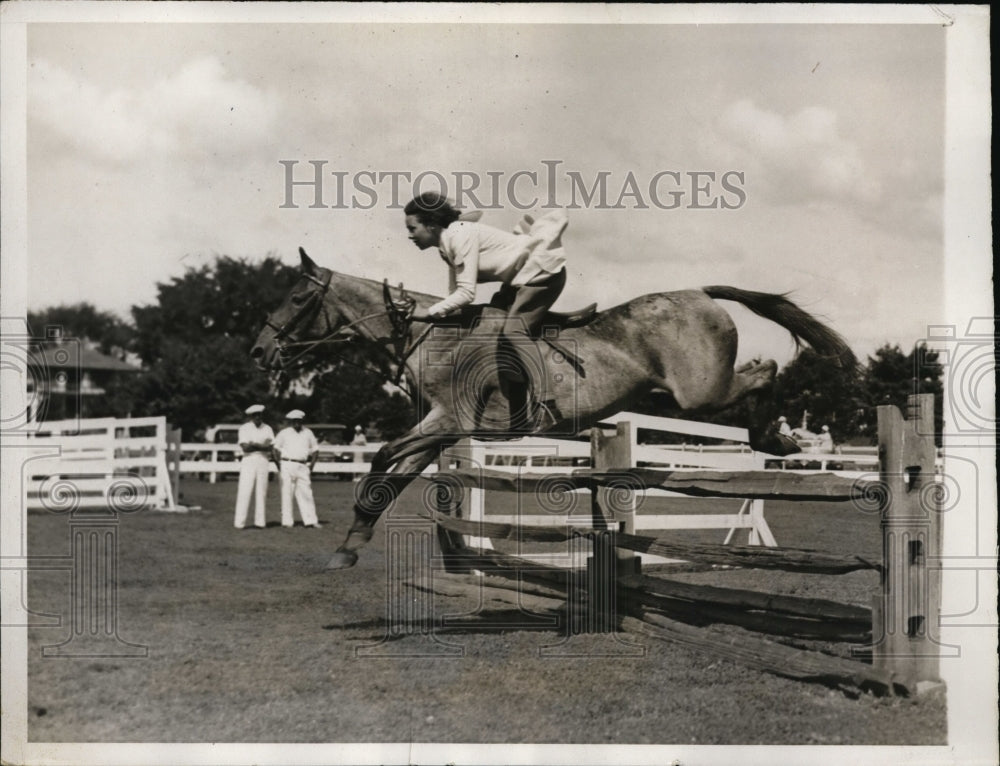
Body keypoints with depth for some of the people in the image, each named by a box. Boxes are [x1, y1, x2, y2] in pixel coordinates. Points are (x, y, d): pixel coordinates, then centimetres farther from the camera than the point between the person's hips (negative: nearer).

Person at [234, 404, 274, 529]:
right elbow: (245, 447, -9)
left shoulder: (267, 429, 10)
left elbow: (270, 447, -3)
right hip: (248, 461, -3)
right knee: (244, 492, -8)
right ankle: (239, 522, -10)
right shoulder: (244, 428, 3)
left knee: (261, 492, 3)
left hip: (263, 461, 3)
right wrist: (262, 446, -5)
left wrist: (254, 445, -13)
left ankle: (260, 521, 8)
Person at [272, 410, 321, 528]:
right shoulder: (284, 433, 3)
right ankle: (287, 521, 1)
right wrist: (279, 465, -3)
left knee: (306, 493, -1)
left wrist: (311, 464, 7)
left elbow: (315, 449, 17)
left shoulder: (307, 433, 11)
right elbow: (275, 449, 4)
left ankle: (311, 520, -1)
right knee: (287, 493, -2)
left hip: (302, 466, 3)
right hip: (288, 465, -3)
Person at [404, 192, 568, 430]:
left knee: (513, 331, -21)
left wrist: (428, 313, -25)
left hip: (544, 271, -10)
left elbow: (466, 292, -29)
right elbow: (455, 291, 8)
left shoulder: (462, 236, -25)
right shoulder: (447, 245, 4)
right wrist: (439, 314, -6)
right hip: (520, 277, 10)